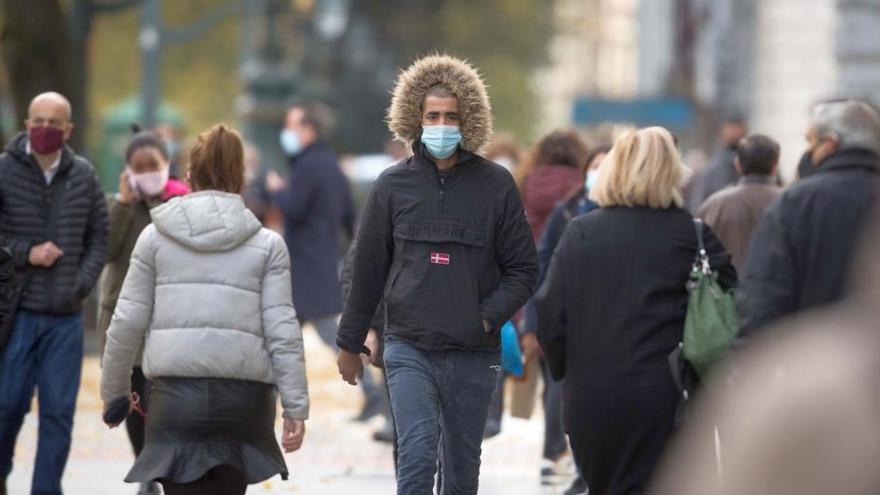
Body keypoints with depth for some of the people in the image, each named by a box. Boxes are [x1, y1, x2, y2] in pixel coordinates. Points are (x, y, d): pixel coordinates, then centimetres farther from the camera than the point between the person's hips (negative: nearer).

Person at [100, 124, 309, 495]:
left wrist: (114, 391, 17)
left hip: (176, 393, -1)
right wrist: (296, 408, 0)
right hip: (243, 396, 1)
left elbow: (127, 323, 5)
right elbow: (282, 331, -1)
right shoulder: (267, 245, 5)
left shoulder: (155, 238, 6)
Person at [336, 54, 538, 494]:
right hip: (409, 348, -1)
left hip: (473, 355, 1)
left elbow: (523, 269, 4)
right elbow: (368, 270, 11)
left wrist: (488, 317, -11)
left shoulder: (495, 185, 1)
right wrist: (349, 343, 15)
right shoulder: (394, 185, 3)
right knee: (416, 456, -15)